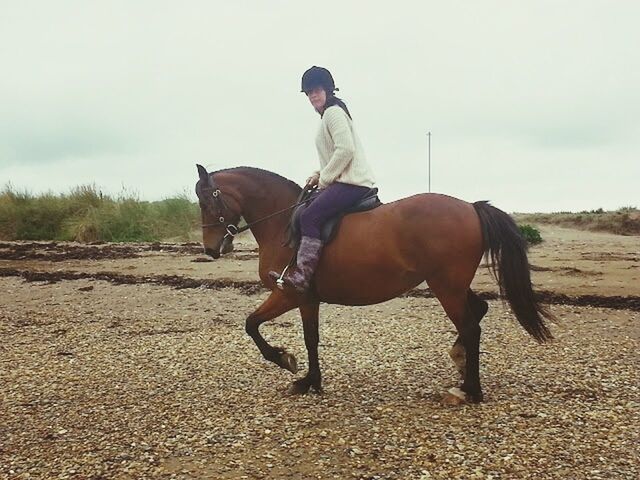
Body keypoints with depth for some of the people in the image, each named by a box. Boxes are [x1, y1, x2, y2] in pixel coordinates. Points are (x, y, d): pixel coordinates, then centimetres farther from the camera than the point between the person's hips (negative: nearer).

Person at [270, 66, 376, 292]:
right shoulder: (329, 115, 24)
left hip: (352, 182, -11)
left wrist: (324, 179, -12)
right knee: (304, 207, 13)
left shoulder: (333, 112, -8)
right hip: (345, 180, 11)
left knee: (310, 216, -24)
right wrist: (319, 174, 13)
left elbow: (345, 150, -20)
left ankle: (301, 275, -31)